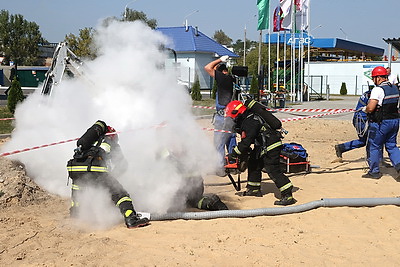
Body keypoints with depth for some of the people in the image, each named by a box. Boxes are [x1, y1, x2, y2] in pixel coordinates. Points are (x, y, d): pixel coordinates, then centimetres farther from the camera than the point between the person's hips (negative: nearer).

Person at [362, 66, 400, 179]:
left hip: (381, 123, -7)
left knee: (373, 146, 6)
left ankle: (374, 172, 11)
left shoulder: (378, 89, -17)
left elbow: (370, 108, -23)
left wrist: (365, 109, -2)